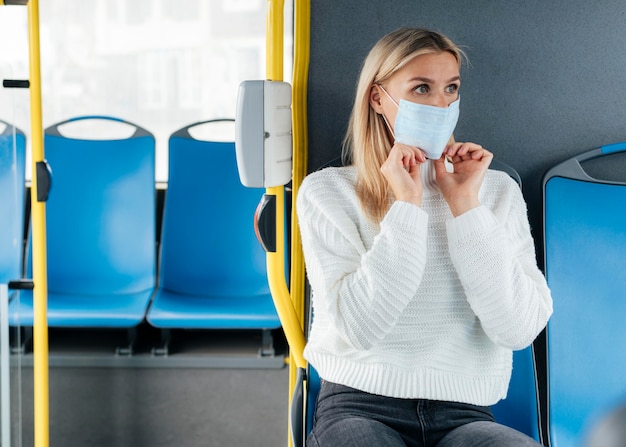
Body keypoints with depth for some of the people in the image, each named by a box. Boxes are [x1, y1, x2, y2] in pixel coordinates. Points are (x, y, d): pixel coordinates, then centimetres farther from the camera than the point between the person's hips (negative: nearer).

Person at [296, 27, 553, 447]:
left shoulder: (497, 190, 10)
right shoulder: (328, 190, 3)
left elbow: (520, 329, -4)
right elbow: (359, 328, -11)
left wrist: (466, 206, -6)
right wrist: (406, 207, -11)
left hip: (466, 412, 2)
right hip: (360, 407, -1)